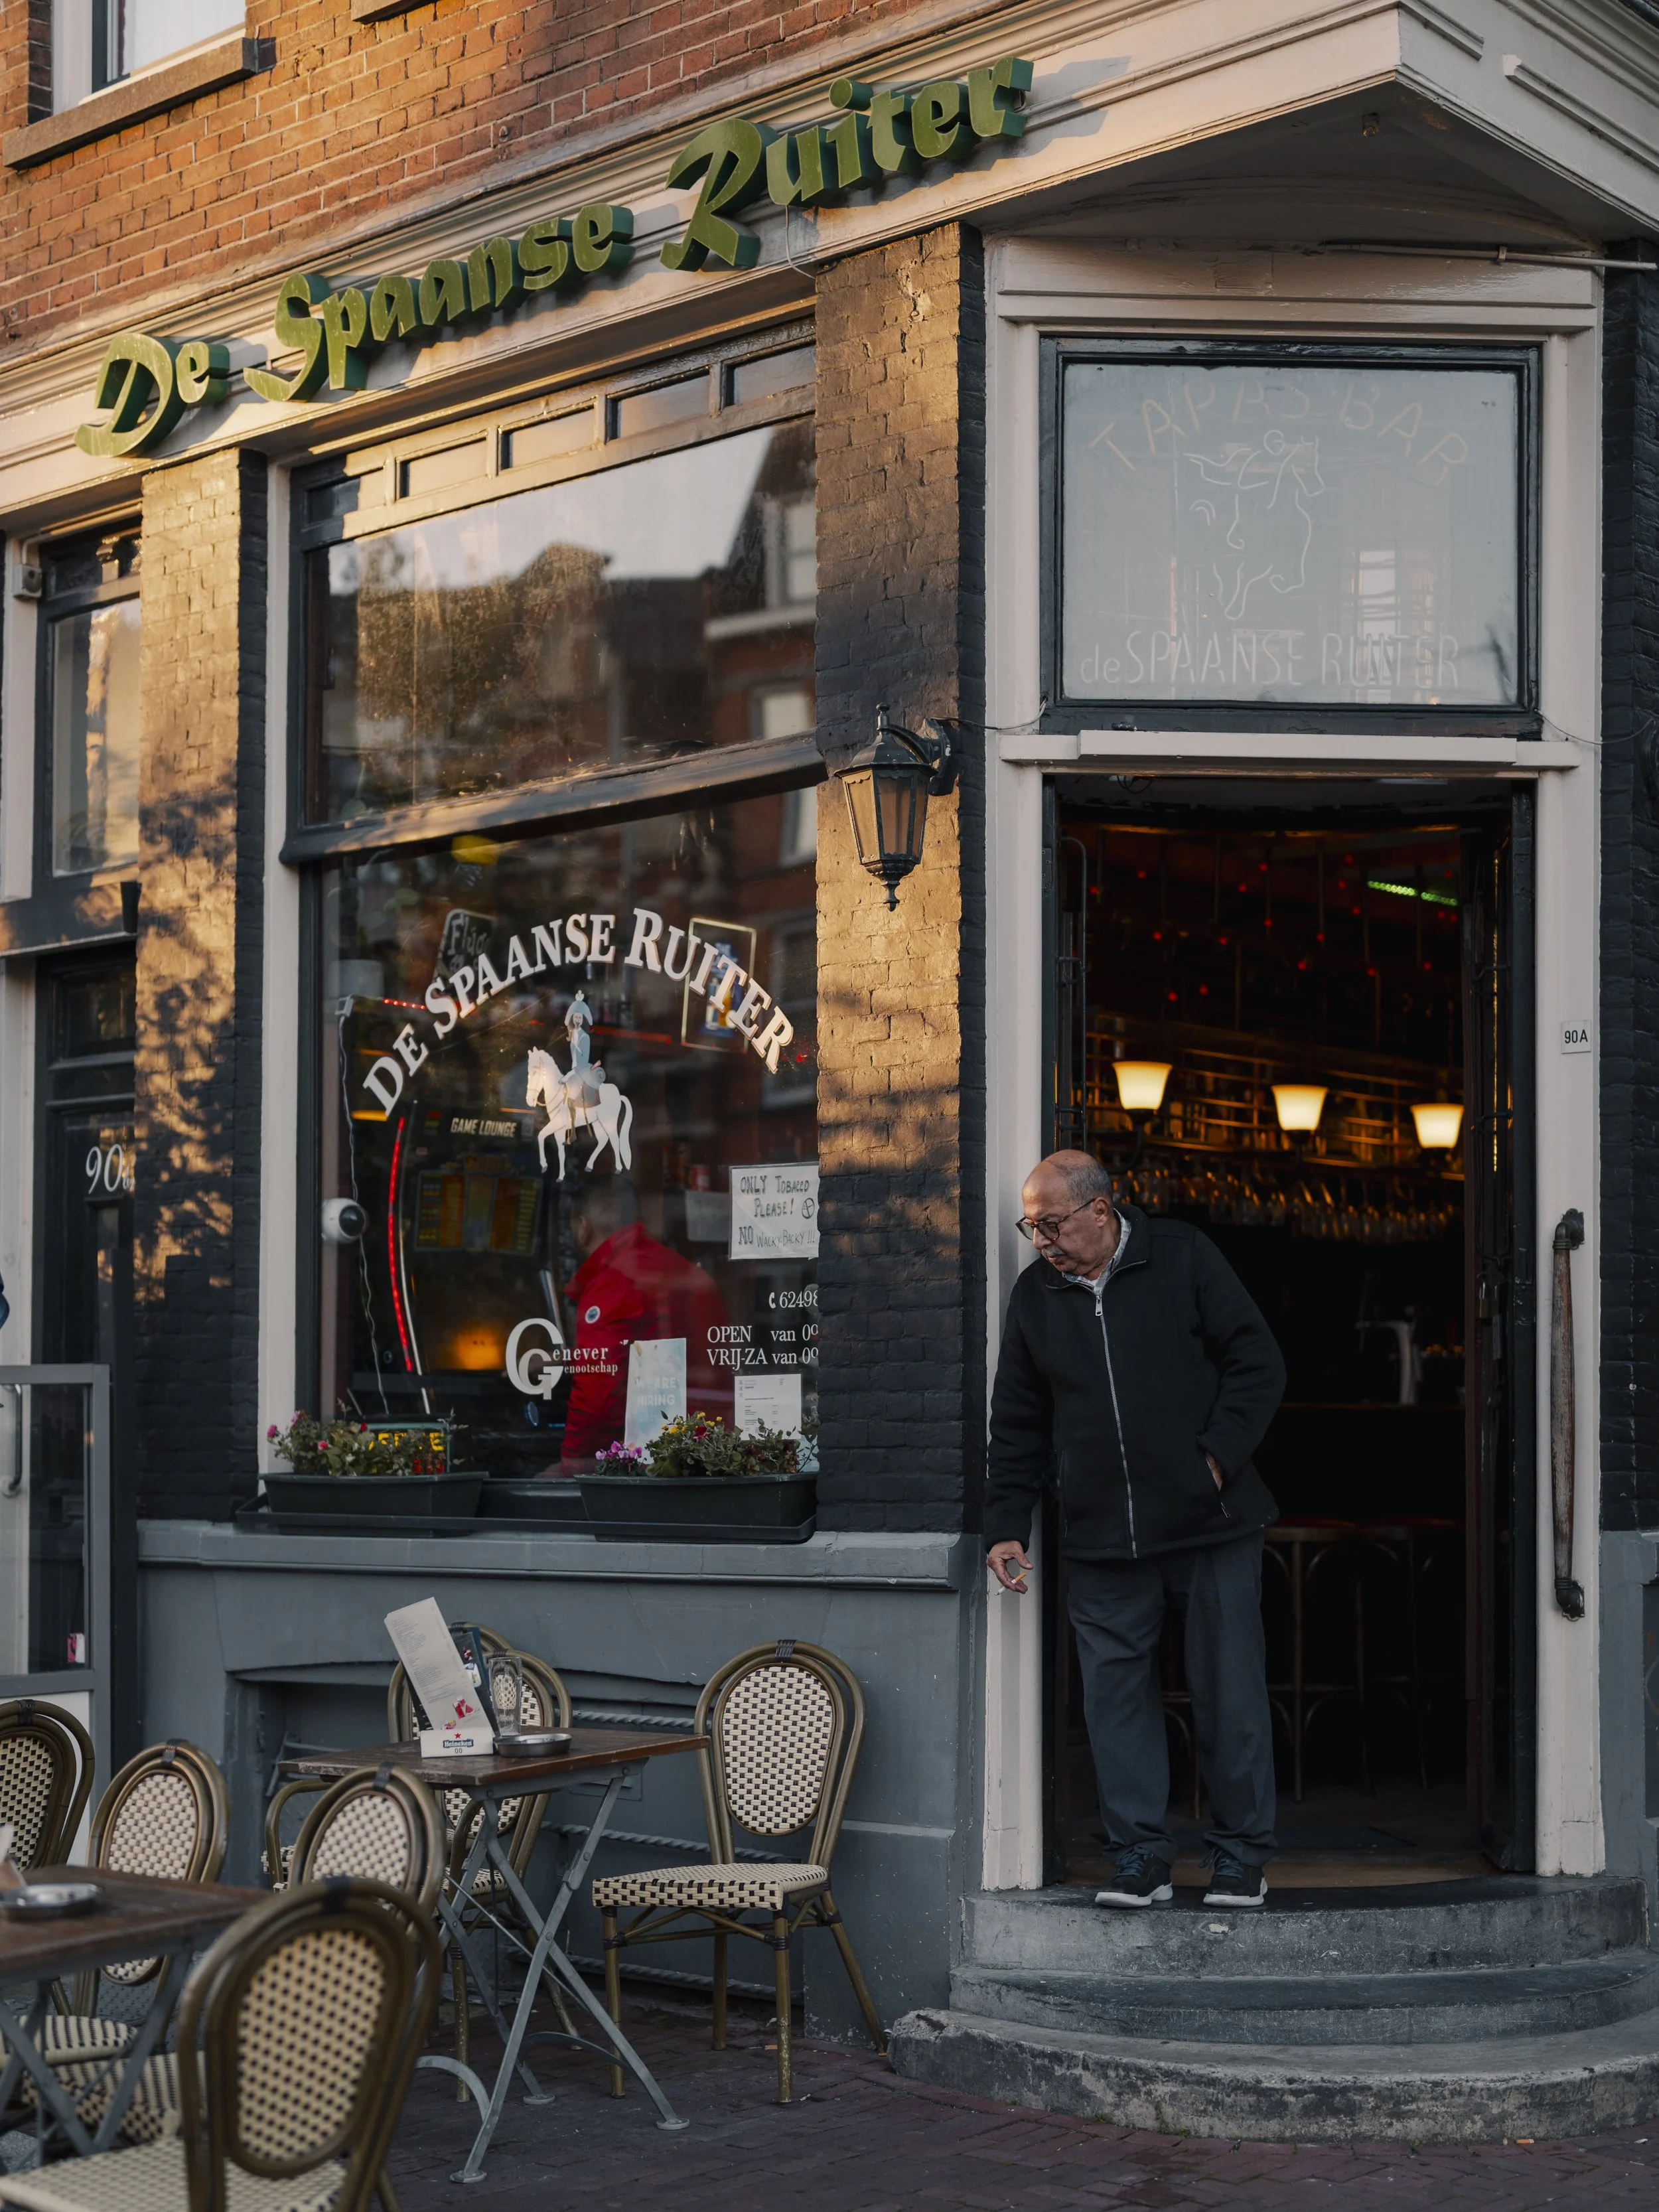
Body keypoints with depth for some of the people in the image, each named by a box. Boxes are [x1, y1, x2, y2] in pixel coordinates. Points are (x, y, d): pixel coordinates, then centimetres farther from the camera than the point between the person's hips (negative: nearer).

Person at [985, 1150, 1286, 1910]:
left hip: (1211, 1530, -3)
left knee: (1228, 1693, 2)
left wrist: (1218, 1456, -10)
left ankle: (1241, 1857, 14)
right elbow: (1017, 1424, 14)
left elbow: (1257, 1362, -1)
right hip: (1101, 1539, 3)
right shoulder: (1034, 1296, 9)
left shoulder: (1184, 1258, -1)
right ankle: (1141, 1858, 13)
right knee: (1115, 1696, 2)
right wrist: (1006, 1525, 7)